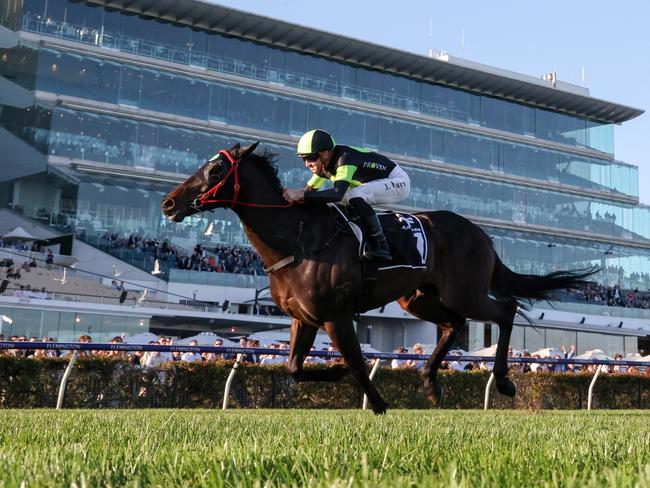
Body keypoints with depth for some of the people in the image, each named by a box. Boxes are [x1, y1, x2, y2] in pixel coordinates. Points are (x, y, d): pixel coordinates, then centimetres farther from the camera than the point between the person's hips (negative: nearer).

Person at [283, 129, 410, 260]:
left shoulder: (345, 158, -31)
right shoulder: (324, 164, -4)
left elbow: (337, 194, -43)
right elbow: (309, 190, 3)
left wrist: (301, 195, -46)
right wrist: (295, 195, -16)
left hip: (398, 181, -9)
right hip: (380, 183, 9)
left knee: (355, 196, -31)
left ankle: (381, 247, -27)